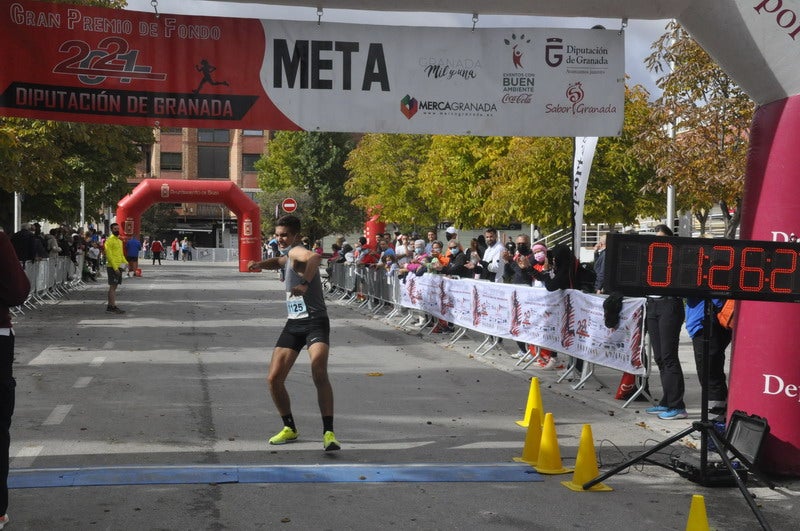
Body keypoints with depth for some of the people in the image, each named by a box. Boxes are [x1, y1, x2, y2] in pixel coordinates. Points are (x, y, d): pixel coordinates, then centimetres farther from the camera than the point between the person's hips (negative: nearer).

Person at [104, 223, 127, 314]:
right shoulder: (109, 240, -11)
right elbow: (109, 255, -17)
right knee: (113, 287, -9)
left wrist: (125, 262, 8)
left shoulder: (120, 241, 17)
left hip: (119, 267, 9)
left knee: (113, 287, 11)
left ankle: (110, 306, 15)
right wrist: (115, 267, -21)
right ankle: (113, 307, -10)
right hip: (112, 267, -9)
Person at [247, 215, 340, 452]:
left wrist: (305, 283, -46)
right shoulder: (289, 255, 15)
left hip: (315, 322, -9)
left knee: (319, 374, -26)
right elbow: (279, 262, 39)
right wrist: (261, 264, 19)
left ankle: (328, 432, -25)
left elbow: (315, 257, -37)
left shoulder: (297, 251, -13)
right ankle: (289, 428, 20)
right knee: (274, 379, 4)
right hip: (293, 324, 9)